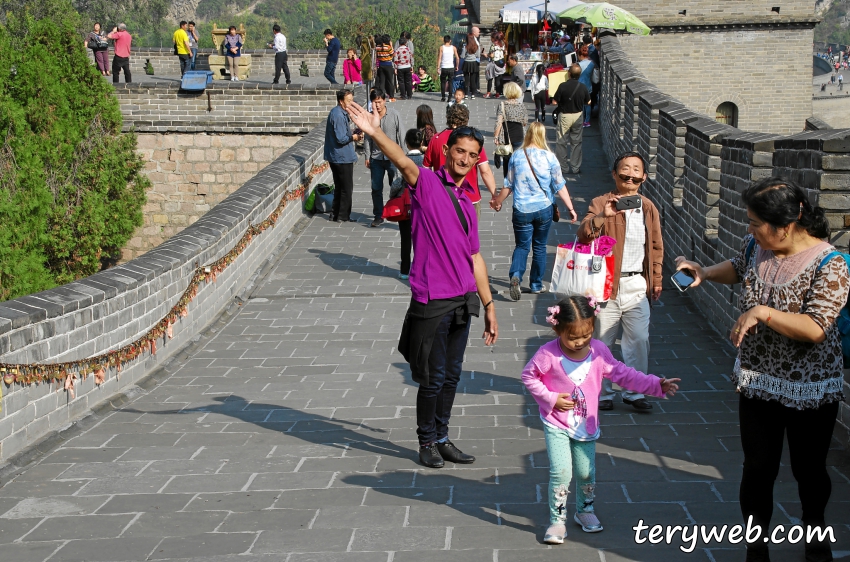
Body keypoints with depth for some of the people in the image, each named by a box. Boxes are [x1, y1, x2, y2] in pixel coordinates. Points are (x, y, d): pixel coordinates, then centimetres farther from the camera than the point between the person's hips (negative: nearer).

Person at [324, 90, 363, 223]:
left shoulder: (341, 113, 12)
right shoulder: (338, 115, -20)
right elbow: (341, 138, -24)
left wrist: (354, 135, 5)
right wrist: (354, 137, -7)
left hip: (336, 157, 10)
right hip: (342, 158, -10)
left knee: (340, 187, 16)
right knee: (346, 188, -1)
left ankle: (335, 214, 22)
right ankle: (343, 216, 5)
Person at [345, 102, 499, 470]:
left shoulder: (466, 202, 15)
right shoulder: (427, 183, -5)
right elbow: (403, 162, -27)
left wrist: (489, 305, 18)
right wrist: (375, 133, -46)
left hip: (463, 301, 7)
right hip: (433, 301, -6)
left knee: (452, 376, 14)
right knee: (433, 378, 2)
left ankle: (442, 438, 26)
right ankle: (427, 442, 18)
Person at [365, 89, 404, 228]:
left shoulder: (394, 115, -6)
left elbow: (400, 135, -1)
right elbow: (368, 138, 5)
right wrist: (367, 157, 3)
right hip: (376, 158, 2)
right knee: (376, 188, 5)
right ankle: (378, 216, 14)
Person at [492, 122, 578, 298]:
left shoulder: (517, 156, -2)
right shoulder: (549, 157, -6)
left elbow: (508, 185, 6)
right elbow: (560, 186, -4)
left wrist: (498, 201, 23)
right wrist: (571, 208, 3)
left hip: (522, 210, 0)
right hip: (544, 209, 0)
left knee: (522, 246, 9)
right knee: (539, 247, 15)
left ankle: (515, 275, -17)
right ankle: (536, 284, 22)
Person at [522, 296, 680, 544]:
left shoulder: (599, 351, -9)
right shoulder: (548, 354, -20)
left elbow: (623, 374, -4)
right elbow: (528, 376, -9)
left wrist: (656, 384, -12)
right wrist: (550, 398, -18)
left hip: (586, 425, 4)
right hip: (556, 424, -3)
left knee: (587, 473, 12)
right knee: (561, 472, -12)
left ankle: (585, 511, 37)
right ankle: (557, 520, 4)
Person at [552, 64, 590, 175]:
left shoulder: (563, 86, -19)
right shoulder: (582, 87, -9)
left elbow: (555, 102, -14)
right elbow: (588, 102, 4)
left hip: (564, 116, -3)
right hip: (578, 116, 3)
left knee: (561, 142, 6)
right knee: (576, 142, 13)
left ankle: (563, 168, 6)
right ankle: (575, 167, 17)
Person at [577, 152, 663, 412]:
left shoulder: (649, 208, 8)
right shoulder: (601, 204, -5)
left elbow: (656, 247, 16)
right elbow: (583, 235, -19)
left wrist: (656, 280, 13)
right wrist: (602, 217, -34)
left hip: (637, 286, 3)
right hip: (606, 284, -3)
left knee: (639, 341, 4)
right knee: (602, 342, 6)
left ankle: (634, 392, 19)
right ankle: (602, 393, 20)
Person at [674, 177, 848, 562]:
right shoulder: (756, 245, -6)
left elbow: (814, 329, -29)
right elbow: (738, 269, 18)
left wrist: (763, 312, -34)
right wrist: (705, 273, 1)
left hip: (810, 389, -4)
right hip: (757, 381, 4)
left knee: (809, 469, 15)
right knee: (758, 469, 12)